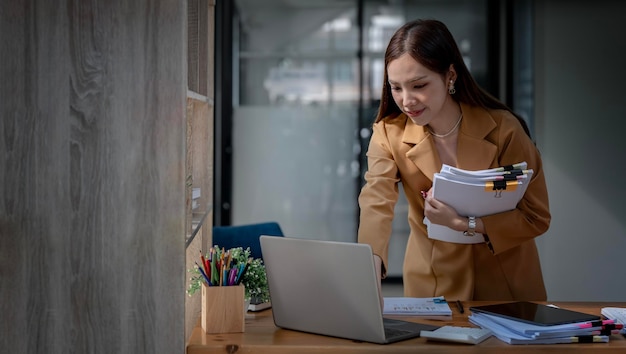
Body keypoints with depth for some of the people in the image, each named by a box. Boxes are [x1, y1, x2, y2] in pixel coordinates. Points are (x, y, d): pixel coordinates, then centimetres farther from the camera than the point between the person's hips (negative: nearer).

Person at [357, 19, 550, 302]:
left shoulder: (503, 129, -12)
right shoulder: (388, 133, -7)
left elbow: (537, 217, -9)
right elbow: (377, 203, -23)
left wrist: (461, 223, -22)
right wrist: (369, 269, -41)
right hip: (432, 284, 1)